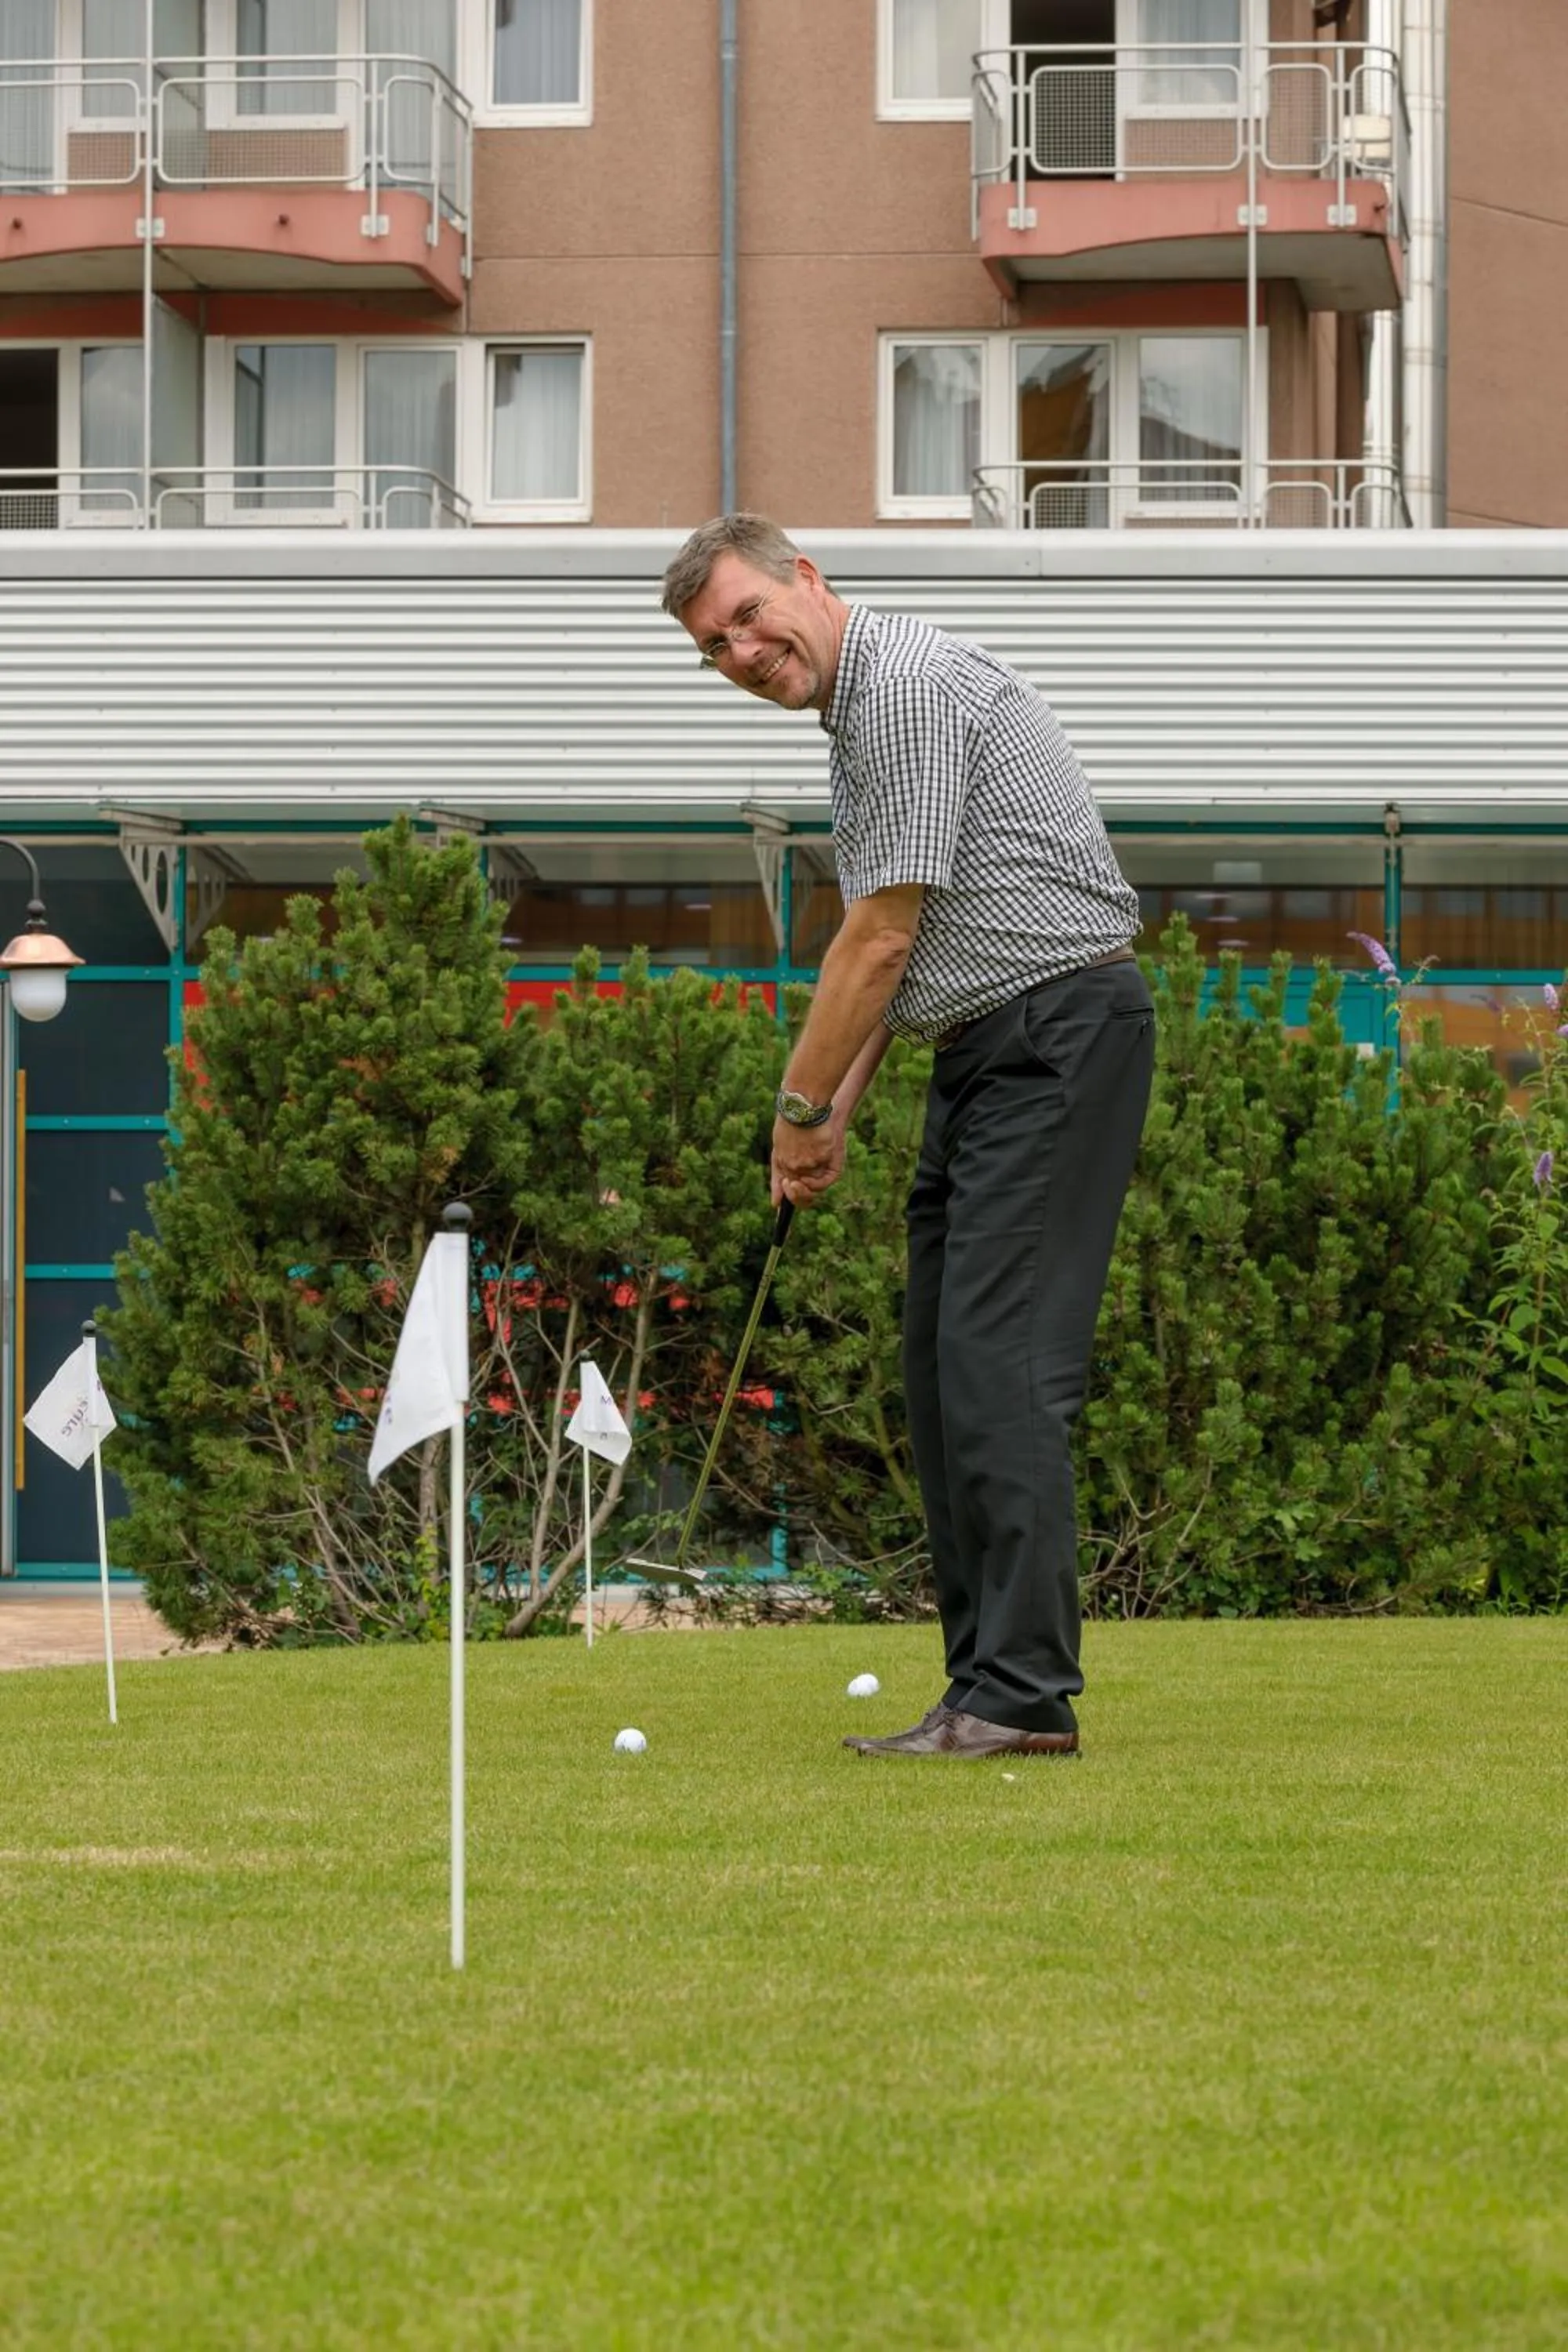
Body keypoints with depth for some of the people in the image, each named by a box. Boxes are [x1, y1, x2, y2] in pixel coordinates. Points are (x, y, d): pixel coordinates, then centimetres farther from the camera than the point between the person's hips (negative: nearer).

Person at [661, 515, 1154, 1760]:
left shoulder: (908, 685, -16)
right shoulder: (860, 708, 17)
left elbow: (881, 939, -16)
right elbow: (891, 954, 23)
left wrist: (798, 1109, -6)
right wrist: (836, 1112, 15)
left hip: (1058, 1028, -11)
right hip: (984, 1049, 11)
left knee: (1001, 1360, -15)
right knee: (946, 1367, 7)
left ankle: (1026, 1692, -18)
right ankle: (992, 1688, 8)